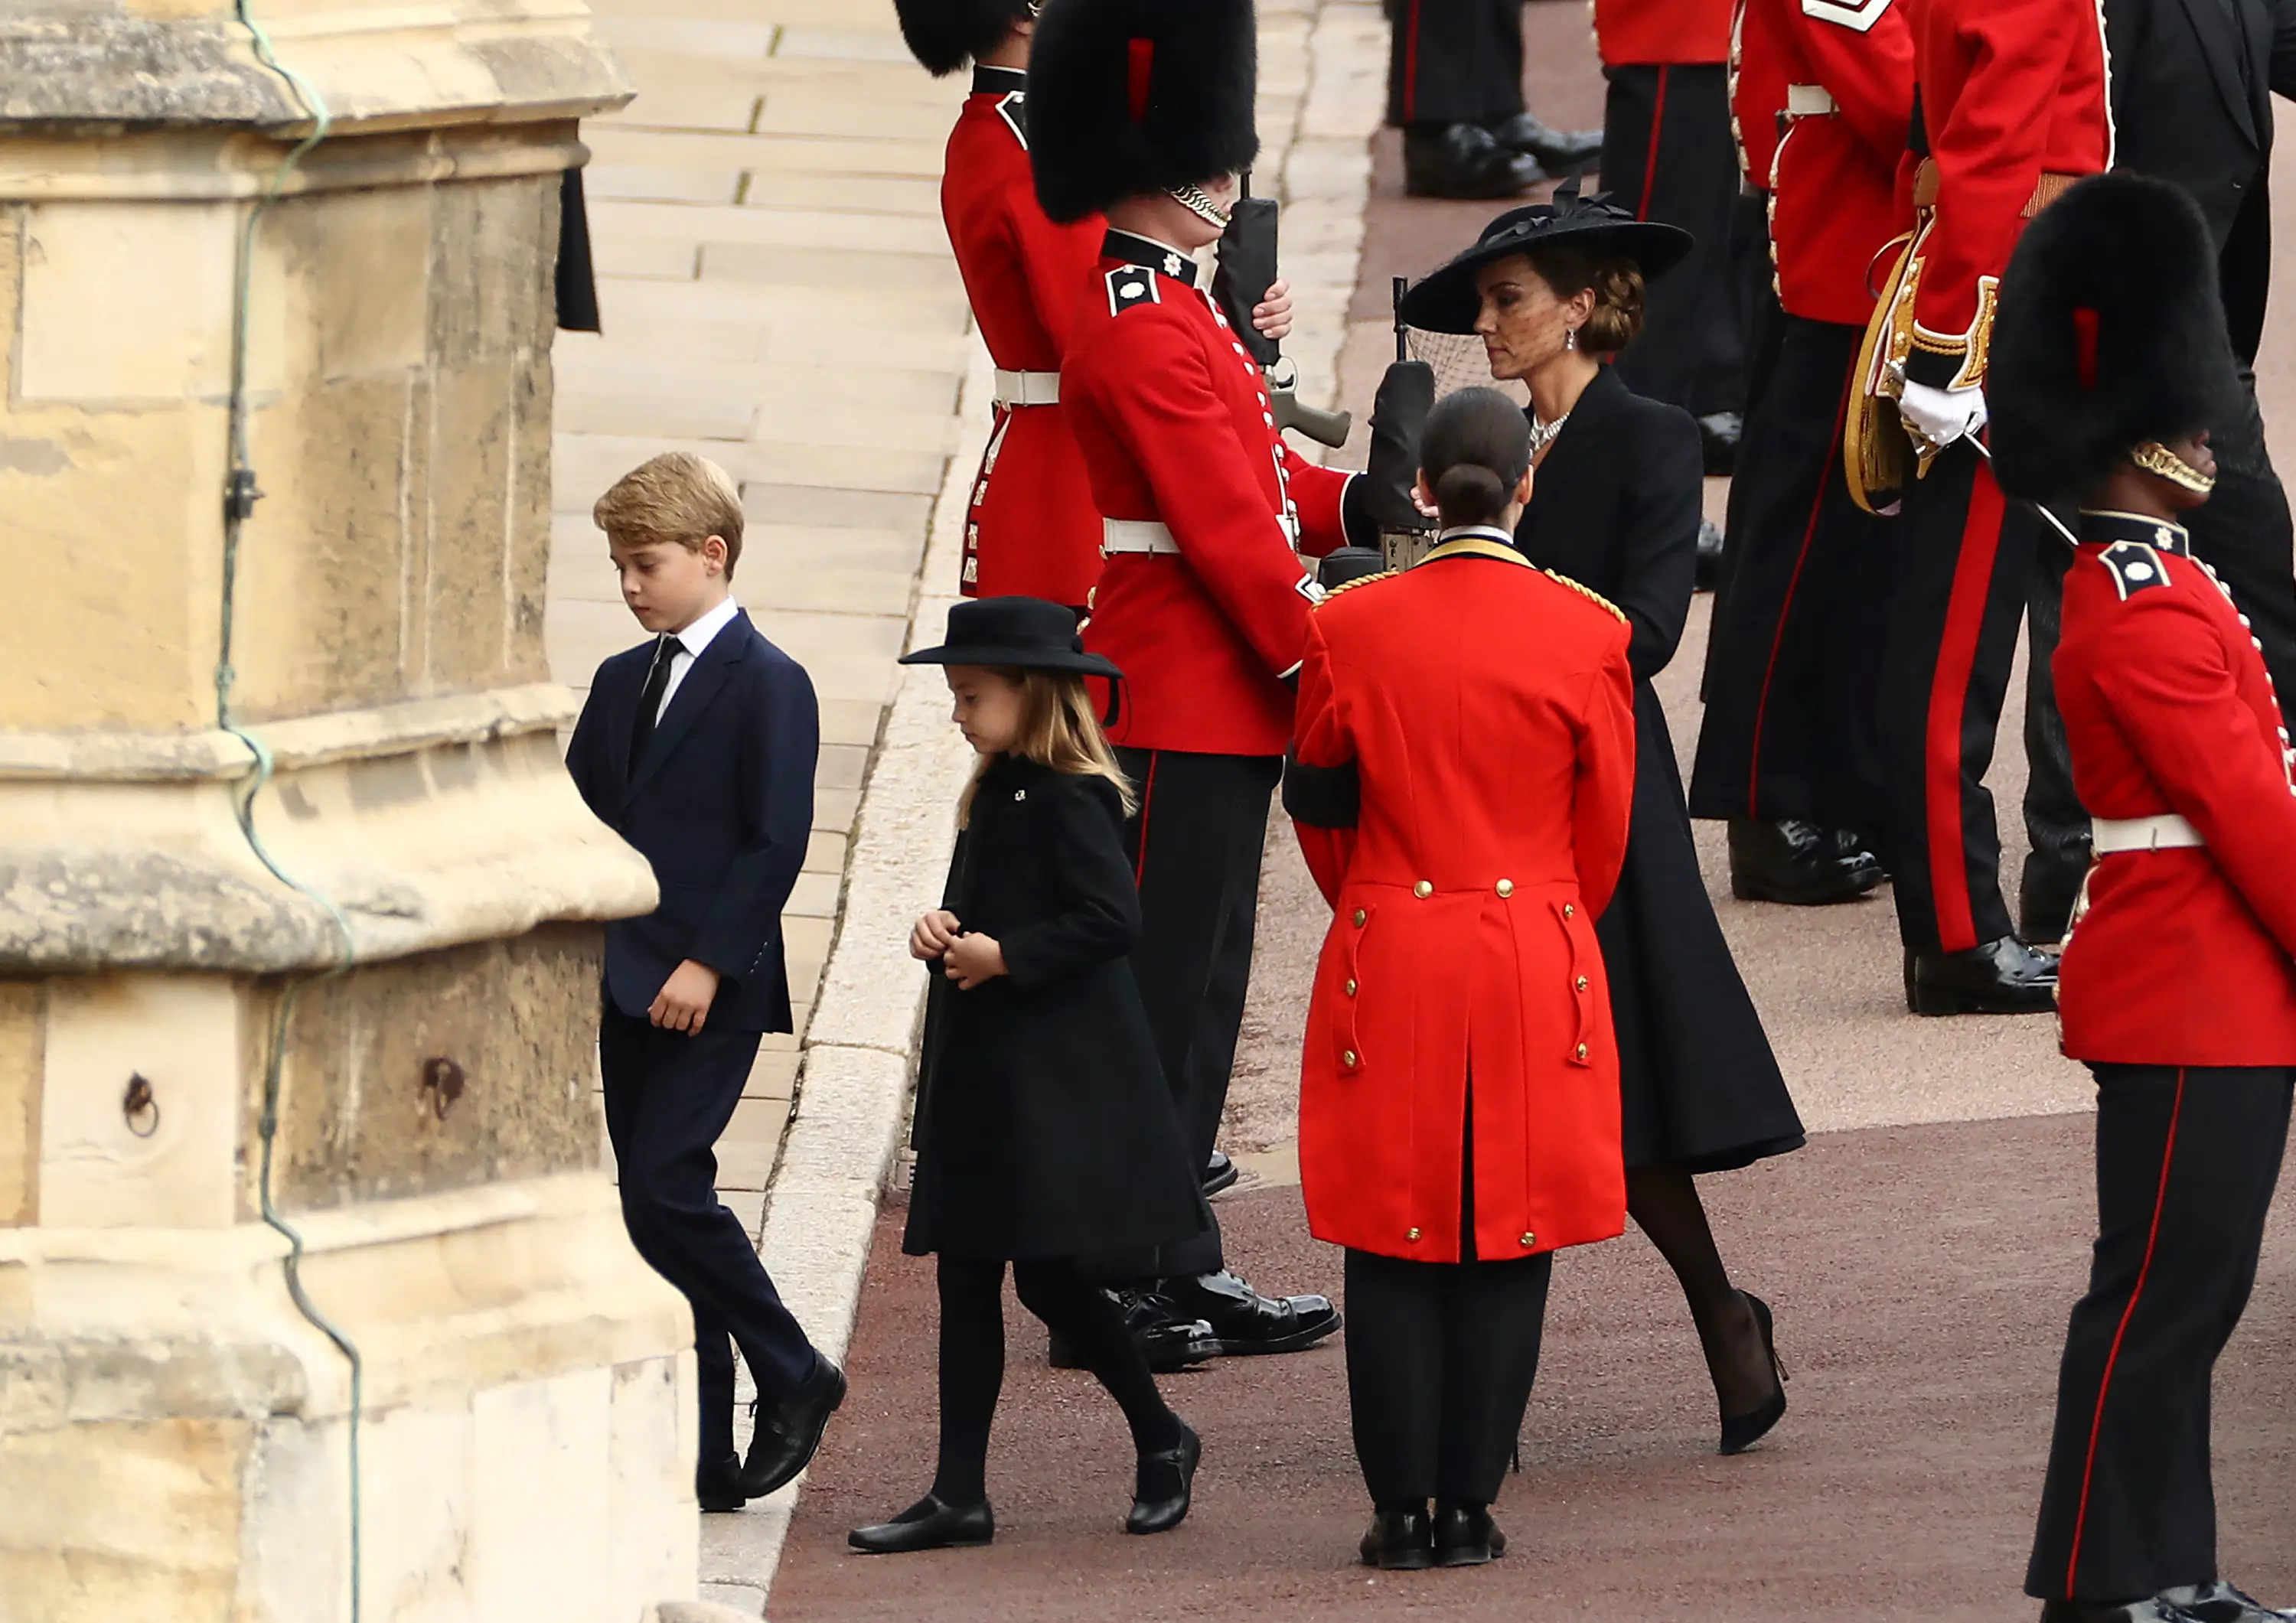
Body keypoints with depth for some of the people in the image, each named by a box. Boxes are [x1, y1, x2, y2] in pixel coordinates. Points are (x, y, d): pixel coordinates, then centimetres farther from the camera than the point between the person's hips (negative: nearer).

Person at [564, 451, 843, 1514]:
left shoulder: (768, 686, -7)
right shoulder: (621, 685, 16)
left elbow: (776, 841, -12)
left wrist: (708, 963, -18)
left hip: (712, 989, -8)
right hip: (629, 987, 8)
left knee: (663, 1188, -17)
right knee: (653, 1204, 5)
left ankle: (791, 1376, 0)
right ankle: (700, 1455, 7)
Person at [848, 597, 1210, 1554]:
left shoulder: (1070, 799, -14)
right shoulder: (994, 793, 14)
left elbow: (1112, 920, -22)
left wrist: (1005, 955, -21)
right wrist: (943, 931, 3)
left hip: (1056, 1076, -10)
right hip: (981, 1071, 10)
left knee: (1049, 1275, -7)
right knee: (966, 1278, 7)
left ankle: (1161, 1440, 13)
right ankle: (960, 1495, 8)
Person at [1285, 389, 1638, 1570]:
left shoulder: (1352, 628, -4)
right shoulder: (1585, 633, -5)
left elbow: (1316, 804, 6)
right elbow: (1605, 822, 4)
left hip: (1389, 964, 0)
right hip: (1536, 970, 0)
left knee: (1395, 1250, 5)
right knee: (1509, 1248, 6)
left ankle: (1402, 1512, 4)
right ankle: (1469, 1506, 5)